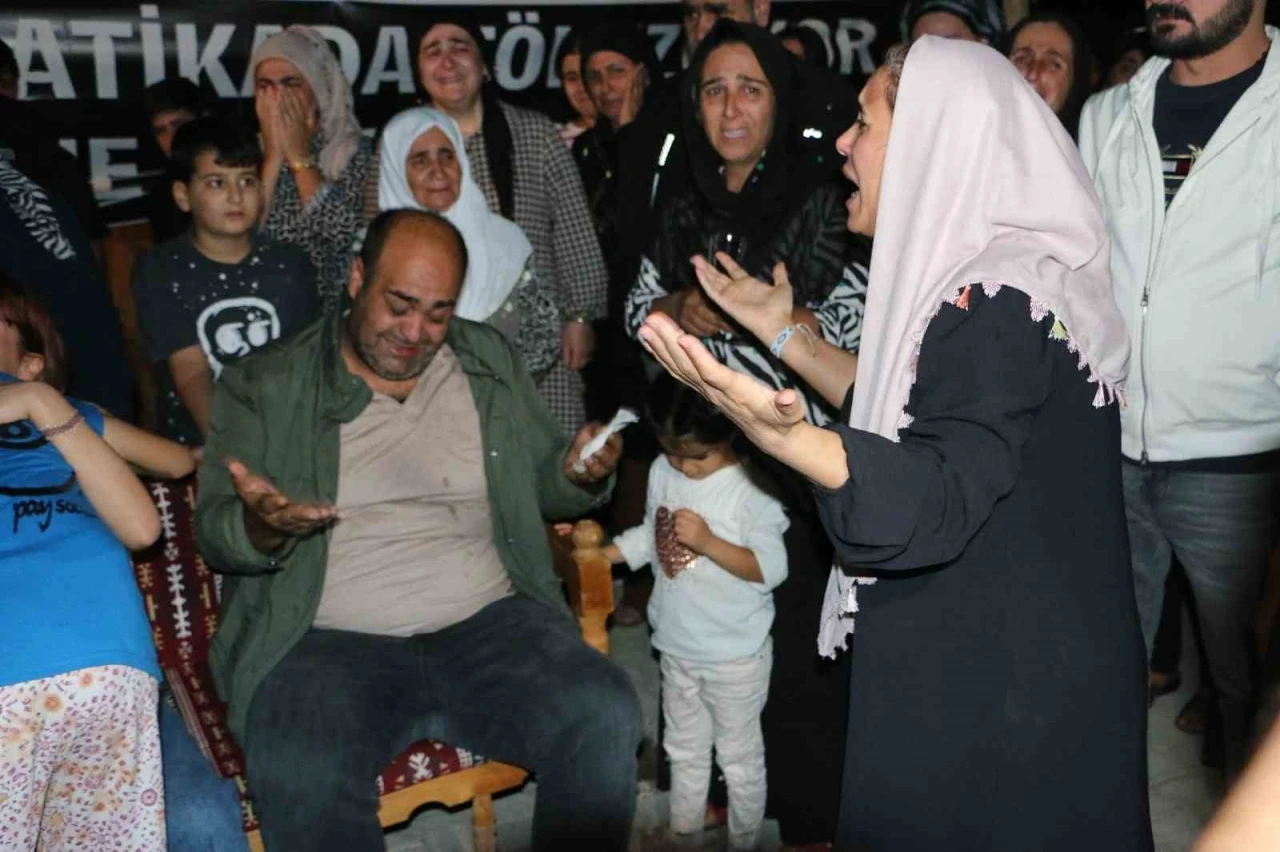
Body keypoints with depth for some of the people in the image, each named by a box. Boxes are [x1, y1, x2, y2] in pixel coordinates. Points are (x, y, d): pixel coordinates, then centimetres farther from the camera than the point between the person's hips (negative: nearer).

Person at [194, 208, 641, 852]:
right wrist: (262, 527, -21)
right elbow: (215, 534, 3)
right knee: (300, 777, -33)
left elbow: (545, 485, 18)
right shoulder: (264, 387, 6)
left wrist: (579, 473, -6)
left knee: (605, 718, -25)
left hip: (492, 622, 3)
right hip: (327, 642, -2)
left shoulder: (489, 360, 14)